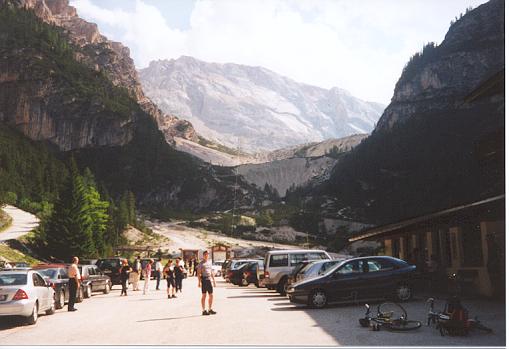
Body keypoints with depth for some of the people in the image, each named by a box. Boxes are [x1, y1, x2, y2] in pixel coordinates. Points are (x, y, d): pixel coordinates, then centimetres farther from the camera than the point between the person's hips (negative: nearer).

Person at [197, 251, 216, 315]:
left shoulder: (209, 263, 16)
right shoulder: (201, 263, -4)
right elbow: (198, 273, -8)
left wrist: (214, 280, 18)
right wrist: (199, 282, -16)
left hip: (209, 280, 6)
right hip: (204, 280, -6)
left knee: (211, 295, 9)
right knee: (204, 295, -2)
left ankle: (210, 309, 20)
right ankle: (203, 310, 4)